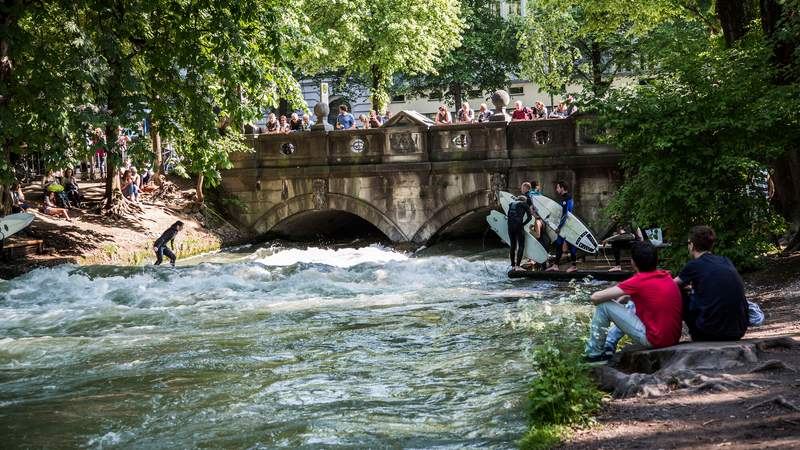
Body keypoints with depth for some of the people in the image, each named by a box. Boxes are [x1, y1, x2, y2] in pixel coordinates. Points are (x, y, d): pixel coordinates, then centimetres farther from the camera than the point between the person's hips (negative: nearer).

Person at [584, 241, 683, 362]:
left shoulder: (638, 281, -14)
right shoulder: (666, 276, 7)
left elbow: (596, 297, -11)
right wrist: (626, 297, 16)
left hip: (654, 341, -8)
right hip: (674, 338, 8)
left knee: (604, 305, -2)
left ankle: (594, 353, 11)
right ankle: (609, 344, 33)